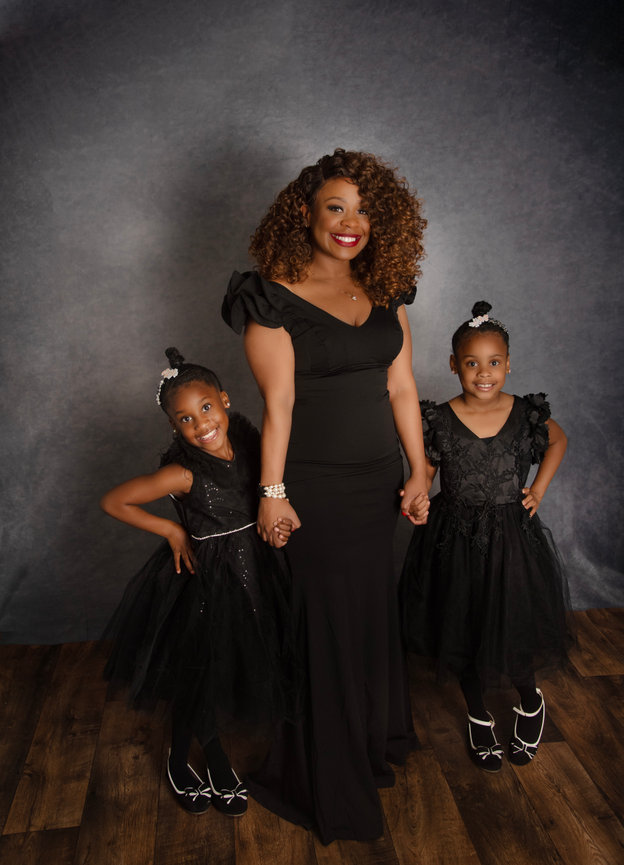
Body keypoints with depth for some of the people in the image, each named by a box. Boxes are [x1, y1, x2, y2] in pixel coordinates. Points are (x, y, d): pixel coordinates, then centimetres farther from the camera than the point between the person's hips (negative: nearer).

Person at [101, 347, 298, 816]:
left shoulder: (252, 445, -8)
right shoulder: (183, 472, -23)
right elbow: (113, 501, -15)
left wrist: (282, 522, -11)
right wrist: (172, 531, -12)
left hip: (254, 572, 5)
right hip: (205, 581, -5)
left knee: (237, 673, 19)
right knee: (201, 679, 11)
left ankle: (215, 757, 45)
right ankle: (180, 761, 40)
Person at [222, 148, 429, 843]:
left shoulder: (384, 292, 6)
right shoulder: (275, 298, -10)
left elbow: (401, 388, 7)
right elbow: (277, 404, -13)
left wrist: (419, 471, 6)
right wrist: (272, 492, -13)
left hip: (378, 479, 6)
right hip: (314, 485, -5)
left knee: (374, 609, 18)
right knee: (325, 621, 7)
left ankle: (375, 738, 44)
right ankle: (327, 776, 30)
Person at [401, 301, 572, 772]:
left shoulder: (527, 413, -7)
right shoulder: (439, 420, -10)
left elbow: (558, 439, 13)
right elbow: (423, 476, -1)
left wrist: (539, 489, 5)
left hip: (512, 536, 0)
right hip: (456, 540, 0)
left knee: (515, 628, 7)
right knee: (463, 631, 13)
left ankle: (531, 700, 43)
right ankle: (479, 716, 40)